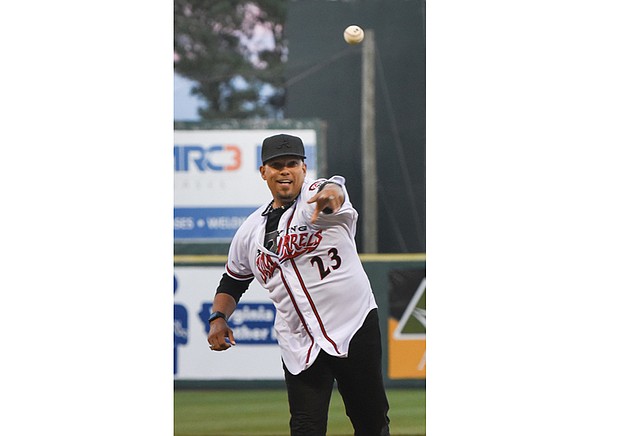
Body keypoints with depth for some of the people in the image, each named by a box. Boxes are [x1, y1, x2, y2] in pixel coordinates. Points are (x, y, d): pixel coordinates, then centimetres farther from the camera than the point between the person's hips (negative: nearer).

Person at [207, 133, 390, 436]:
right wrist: (218, 317, 4)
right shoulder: (250, 231, 11)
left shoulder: (316, 196, -4)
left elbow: (334, 192, -30)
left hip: (355, 330, -3)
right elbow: (232, 281, 24)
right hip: (300, 348, 3)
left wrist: (331, 195, -56)